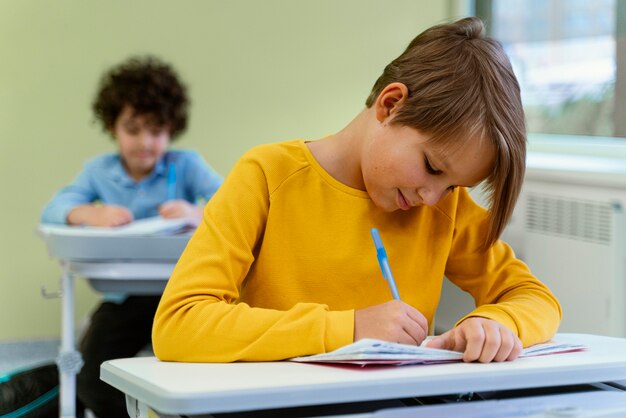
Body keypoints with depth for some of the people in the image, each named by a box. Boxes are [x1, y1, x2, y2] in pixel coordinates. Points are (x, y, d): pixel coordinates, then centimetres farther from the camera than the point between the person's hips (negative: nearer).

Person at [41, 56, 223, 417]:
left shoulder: (186, 165, 1)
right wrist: (91, 214, -28)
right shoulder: (99, 171, 7)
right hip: (124, 297, 2)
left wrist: (199, 214, -35)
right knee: (90, 381, -14)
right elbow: (53, 210, -5)